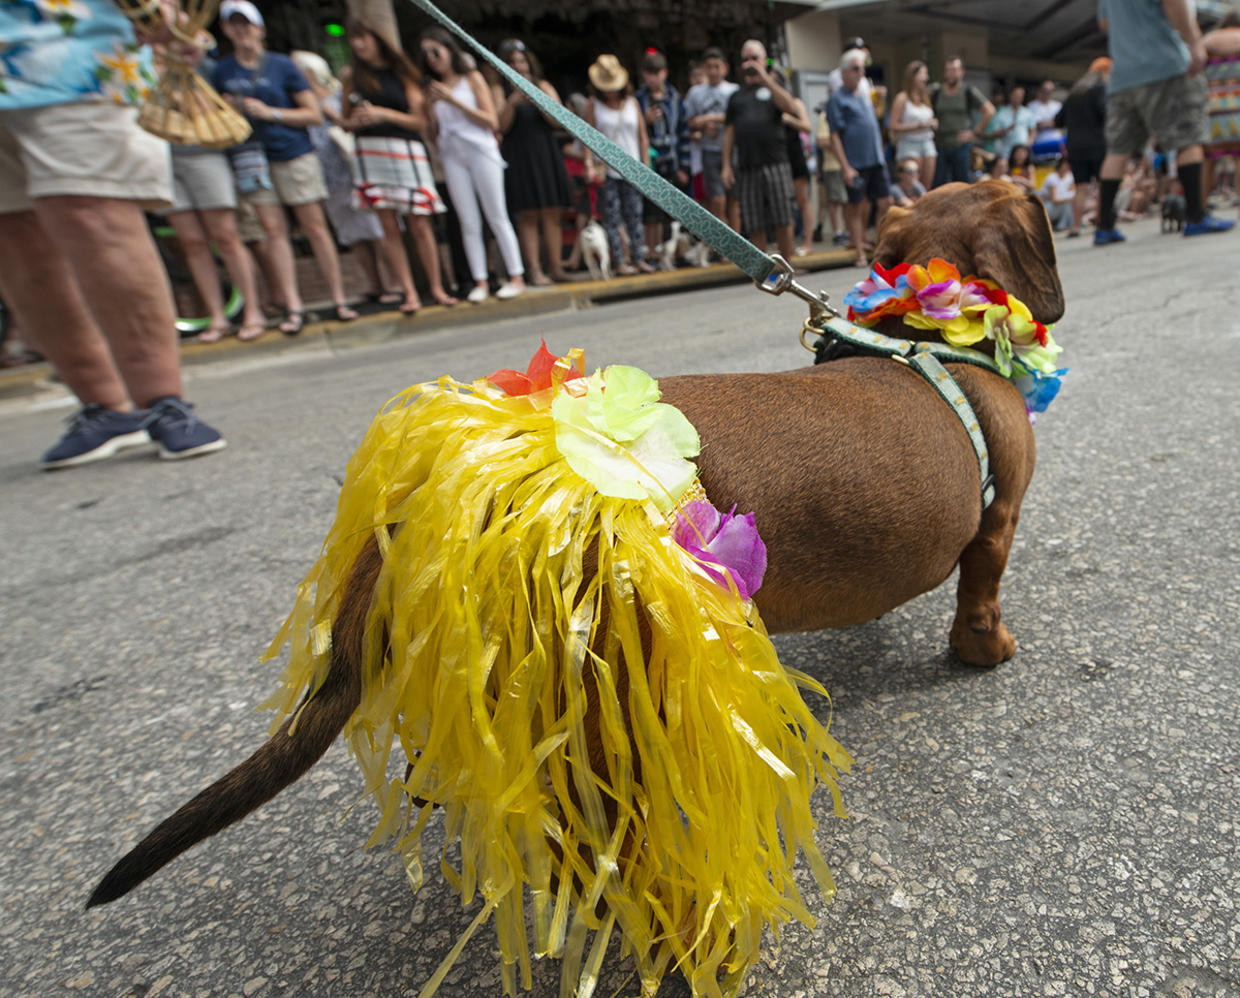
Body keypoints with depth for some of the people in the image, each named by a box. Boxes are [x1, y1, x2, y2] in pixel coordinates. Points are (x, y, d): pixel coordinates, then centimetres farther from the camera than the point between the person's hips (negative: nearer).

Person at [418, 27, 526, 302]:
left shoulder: (471, 78, 6)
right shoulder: (434, 89, 15)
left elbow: (492, 121, -4)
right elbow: (433, 130, 12)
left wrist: (454, 100, -8)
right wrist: (432, 104, -4)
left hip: (480, 150, -3)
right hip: (451, 155, 3)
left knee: (497, 218, -5)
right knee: (468, 223, -2)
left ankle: (516, 277, -3)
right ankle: (480, 282, -2)